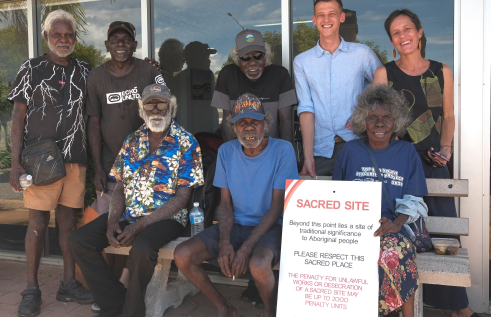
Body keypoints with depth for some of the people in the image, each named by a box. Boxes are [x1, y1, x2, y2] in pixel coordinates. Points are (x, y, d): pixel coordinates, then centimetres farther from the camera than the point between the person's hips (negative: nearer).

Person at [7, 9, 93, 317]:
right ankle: (32, 289, 12)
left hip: (76, 158, 3)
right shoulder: (32, 69, 1)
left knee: (69, 220, 8)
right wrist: (16, 163, -8)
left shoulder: (84, 70, 11)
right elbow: (18, 116, -1)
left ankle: (69, 283, 19)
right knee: (38, 222, 0)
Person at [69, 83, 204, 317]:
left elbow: (182, 197, -11)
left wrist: (139, 226, -16)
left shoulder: (185, 143, -6)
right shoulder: (132, 141, 11)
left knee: (142, 248, -35)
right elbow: (120, 188, 11)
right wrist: (112, 221, -8)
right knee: (79, 241, -11)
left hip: (166, 217, -5)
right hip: (128, 214, 6)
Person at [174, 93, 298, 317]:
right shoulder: (226, 151, 3)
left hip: (268, 226, -4)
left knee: (258, 265, -37)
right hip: (235, 224, 5)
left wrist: (247, 248, -20)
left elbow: (277, 206, -12)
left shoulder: (282, 150, -10)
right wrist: (224, 243, -13)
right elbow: (225, 203, 4)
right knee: (182, 256, -16)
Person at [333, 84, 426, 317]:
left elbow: (412, 200, 4)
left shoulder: (407, 153, 9)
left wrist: (395, 223, -16)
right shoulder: (350, 150, 9)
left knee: (397, 251, -32)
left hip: (394, 227, 0)